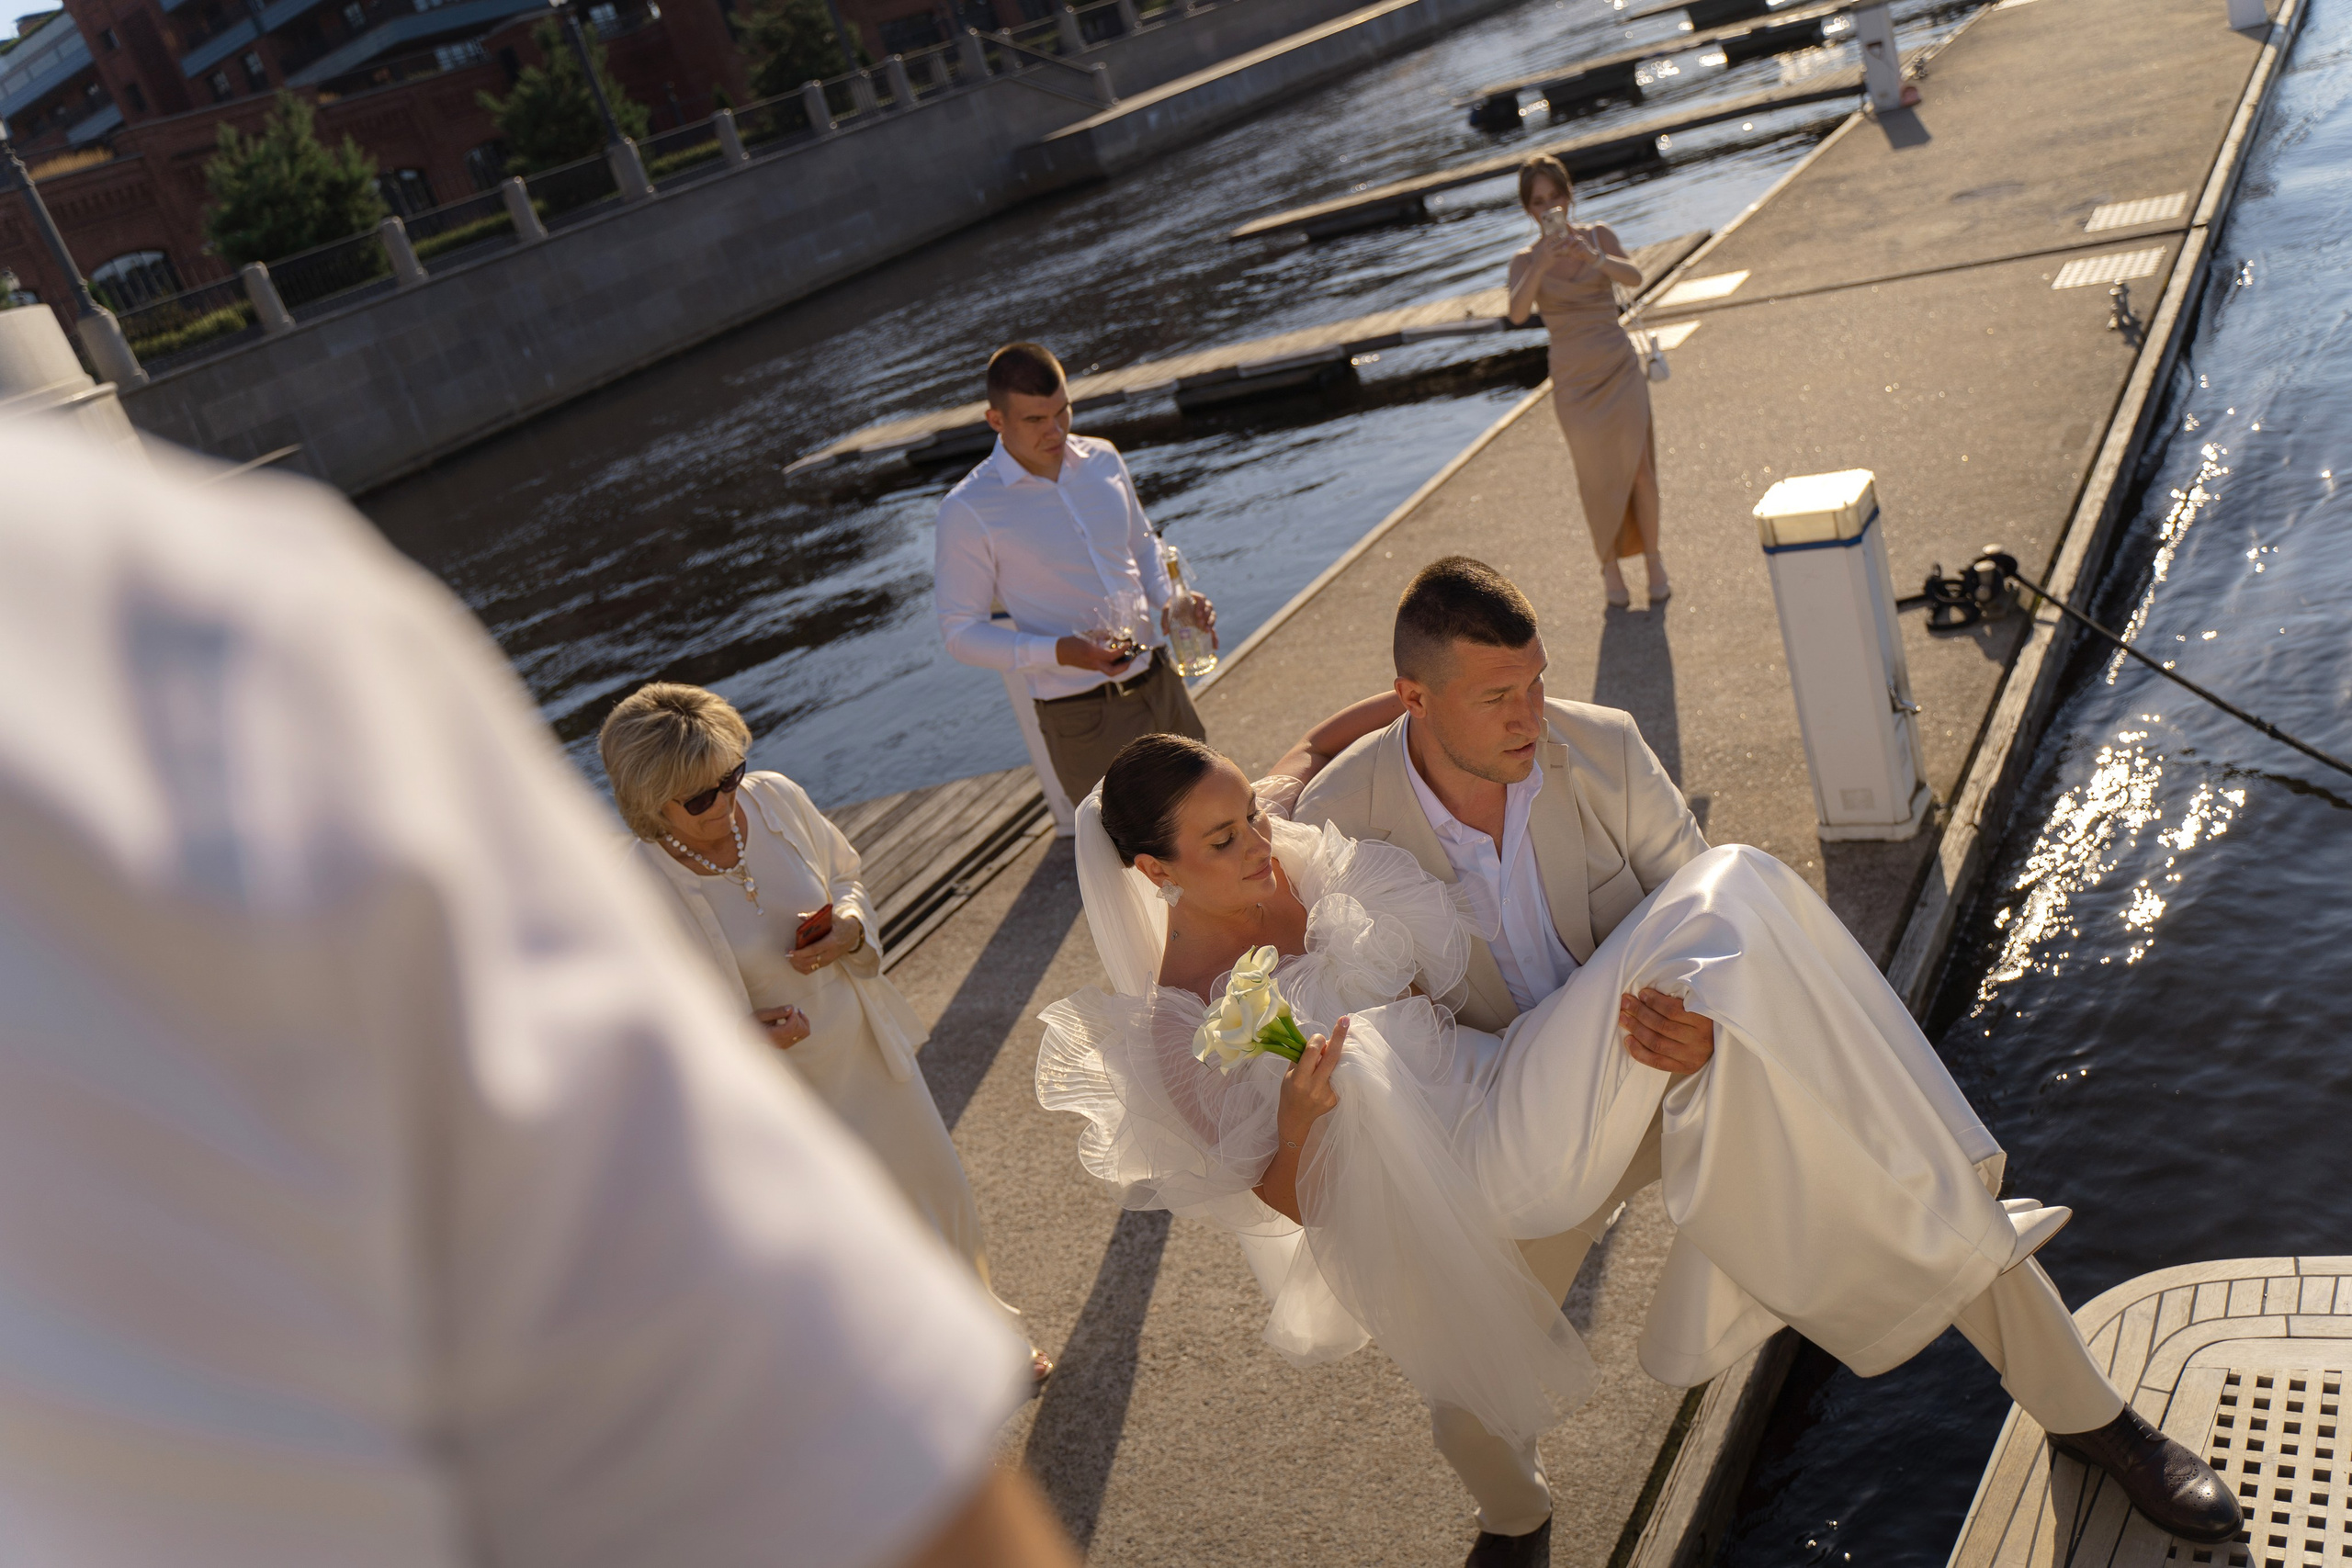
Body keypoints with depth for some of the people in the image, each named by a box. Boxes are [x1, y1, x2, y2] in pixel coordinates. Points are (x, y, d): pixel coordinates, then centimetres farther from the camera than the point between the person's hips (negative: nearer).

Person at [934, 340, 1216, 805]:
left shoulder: (1103, 459, 5)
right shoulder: (968, 511, -12)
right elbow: (961, 632, -9)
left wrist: (1170, 602, 1)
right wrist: (1061, 653, -22)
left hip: (1161, 683, 5)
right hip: (1084, 719, -5)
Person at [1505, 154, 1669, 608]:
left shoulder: (1598, 236, 2)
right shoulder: (1526, 260, -2)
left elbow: (1633, 277, -15)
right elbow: (1517, 312, -20)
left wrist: (1593, 256, -32)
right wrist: (1541, 266, -35)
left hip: (1620, 367, 1)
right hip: (1574, 378, -1)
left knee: (1638, 465, 1)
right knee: (1597, 474, 4)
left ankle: (1653, 560, 16)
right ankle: (1609, 564, 20)